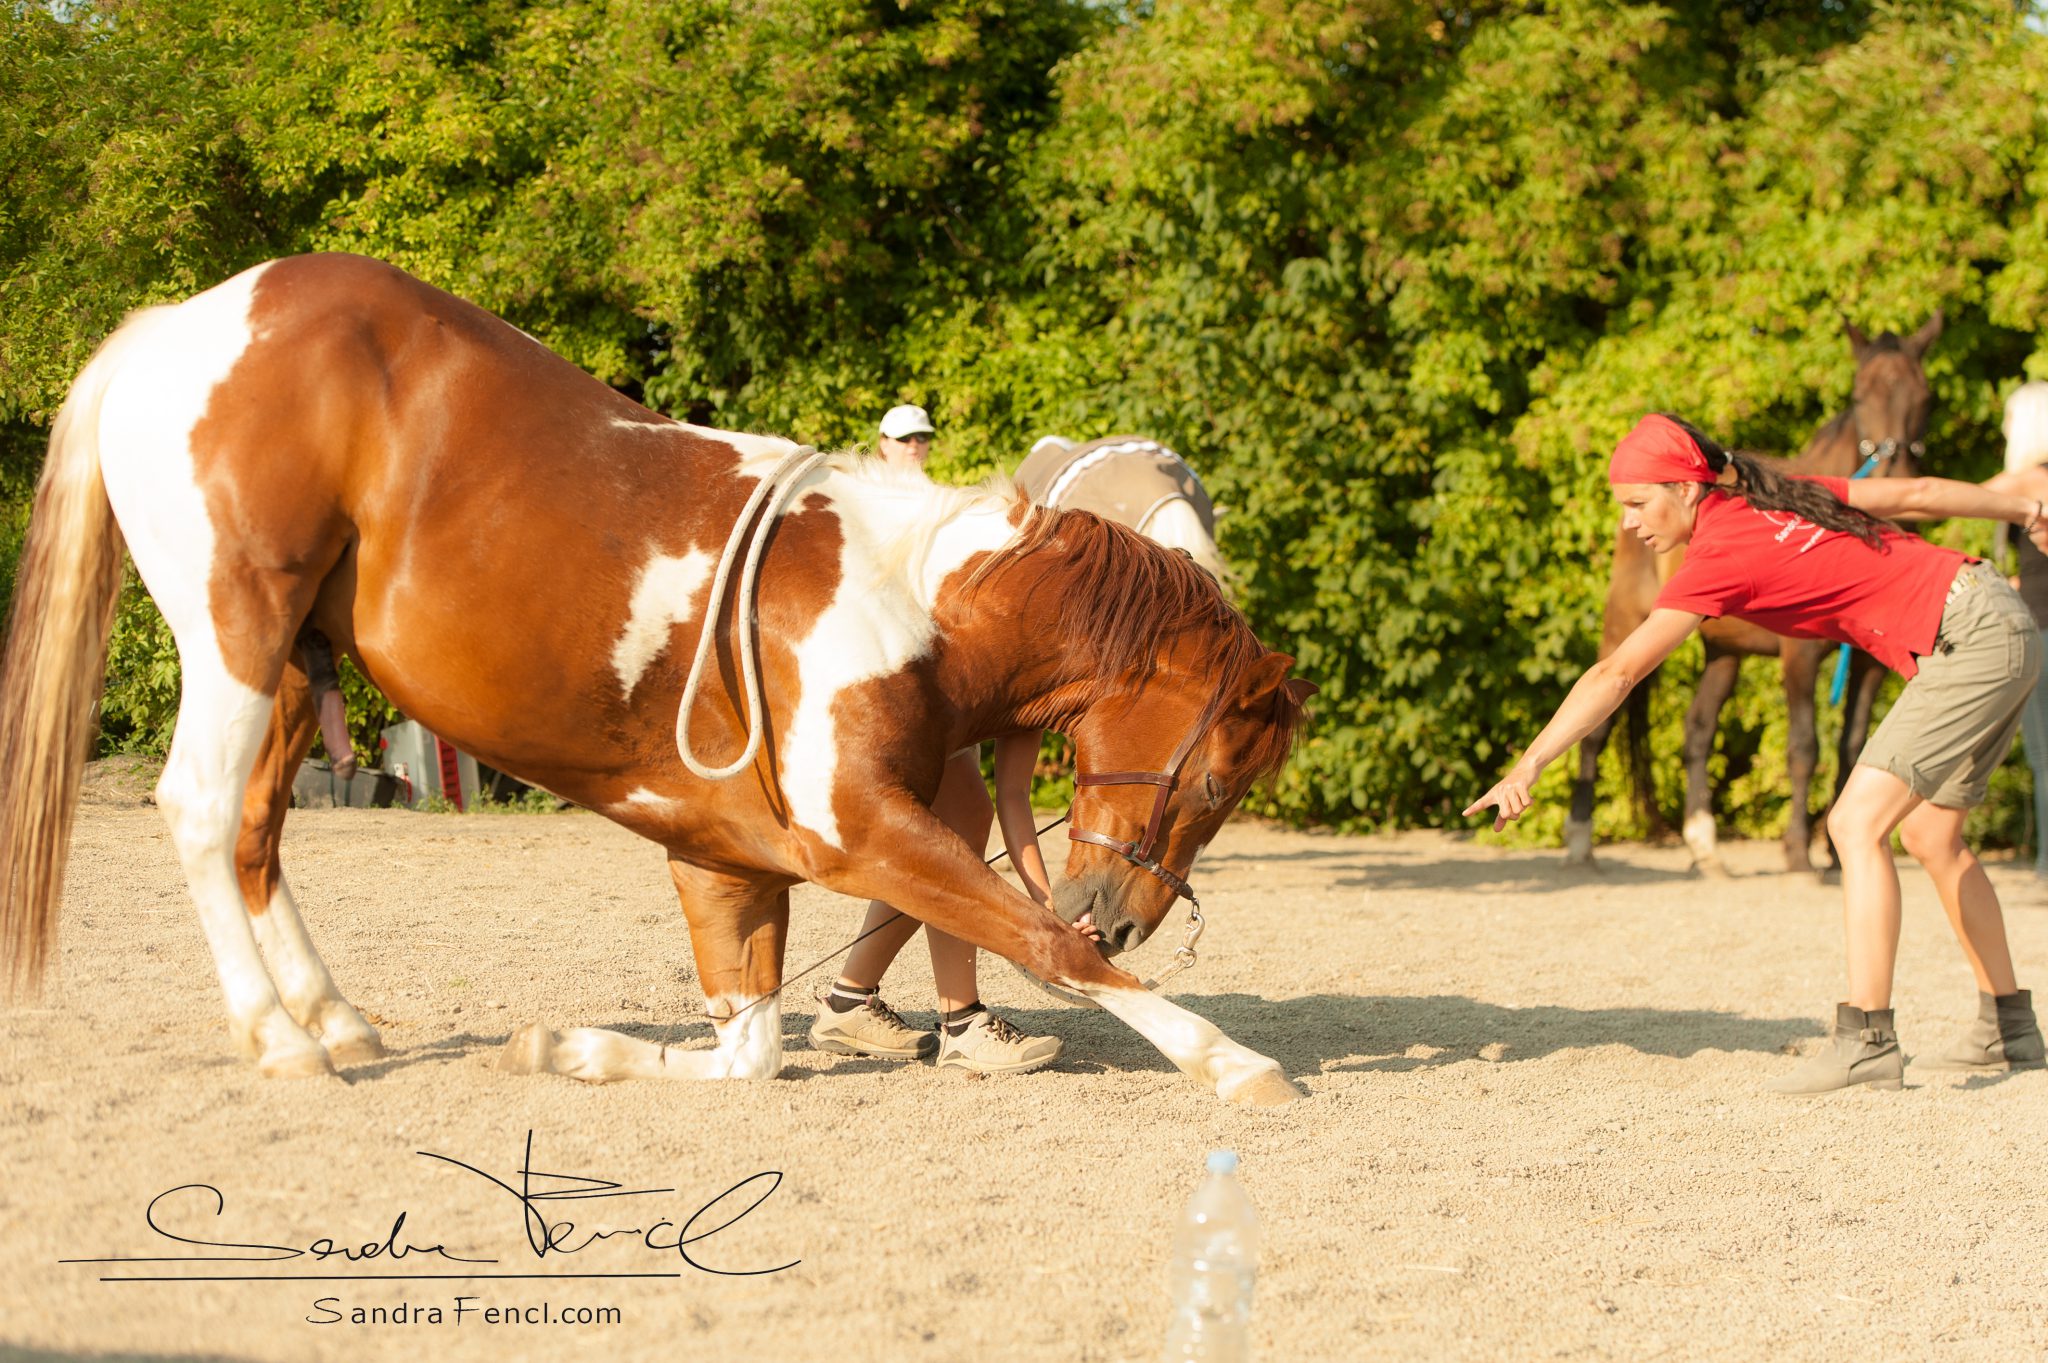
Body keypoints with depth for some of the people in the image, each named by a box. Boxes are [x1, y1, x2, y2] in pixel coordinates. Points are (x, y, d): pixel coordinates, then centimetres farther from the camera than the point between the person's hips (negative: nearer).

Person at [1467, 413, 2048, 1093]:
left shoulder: (1721, 553, -15)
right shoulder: (1777, 498, 8)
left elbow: (1615, 674, -20)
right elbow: (1915, 493, 15)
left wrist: (1527, 768, -22)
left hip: (1974, 640, -10)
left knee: (1858, 823, -15)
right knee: (1929, 834, 19)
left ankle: (1865, 1040, -21)